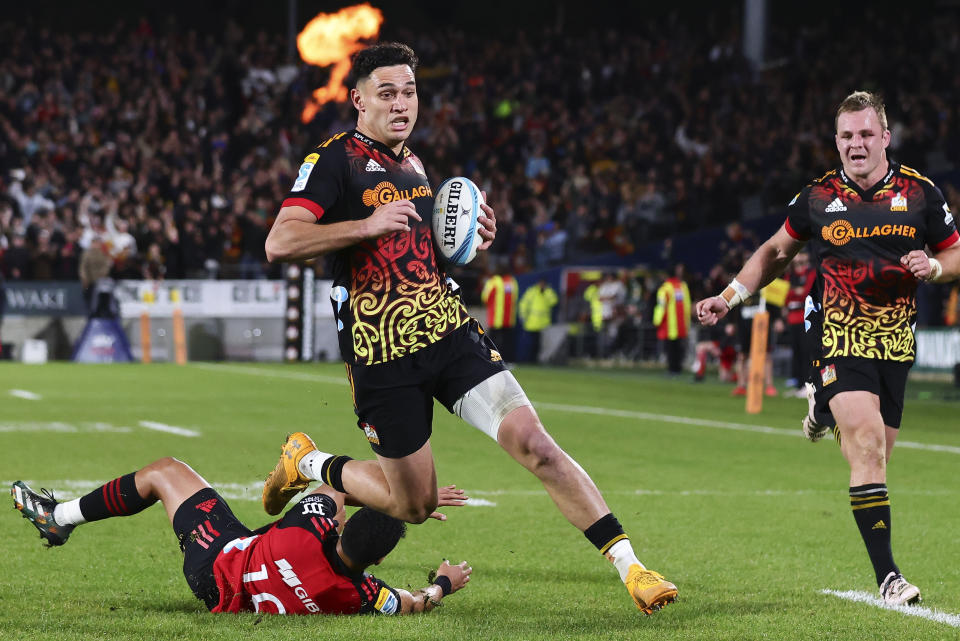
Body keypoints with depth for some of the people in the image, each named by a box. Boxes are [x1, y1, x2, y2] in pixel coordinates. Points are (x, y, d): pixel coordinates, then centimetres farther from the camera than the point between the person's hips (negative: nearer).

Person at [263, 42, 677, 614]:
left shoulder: (414, 164, 15)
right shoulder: (335, 160, -8)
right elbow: (280, 244, -19)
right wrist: (368, 224, -25)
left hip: (451, 330, 5)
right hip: (384, 357, -5)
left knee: (533, 442, -14)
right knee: (414, 505, 5)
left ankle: (629, 566, -14)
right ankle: (308, 464, 31)